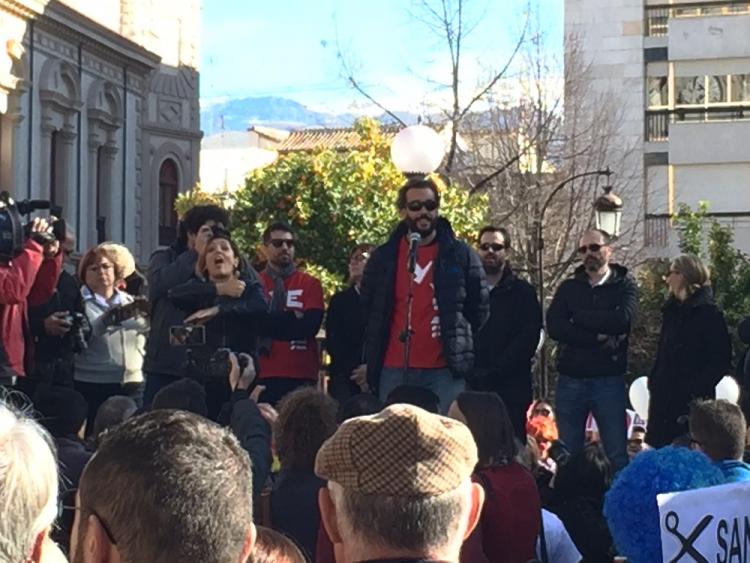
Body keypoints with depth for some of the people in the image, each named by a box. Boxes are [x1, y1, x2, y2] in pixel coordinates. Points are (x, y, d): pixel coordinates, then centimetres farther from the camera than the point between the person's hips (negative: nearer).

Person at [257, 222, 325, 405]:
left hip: (302, 376, 1)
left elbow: (310, 326, -4)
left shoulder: (310, 284, 9)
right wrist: (293, 319, -8)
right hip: (264, 375, -1)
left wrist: (269, 322, -5)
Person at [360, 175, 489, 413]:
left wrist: (465, 353, 6)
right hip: (395, 371, 2)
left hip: (445, 371, -2)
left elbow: (479, 309, 9)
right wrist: (371, 365, 12)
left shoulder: (460, 254, 5)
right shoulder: (383, 257, 10)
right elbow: (367, 313, 16)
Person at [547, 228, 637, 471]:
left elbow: (622, 319, -16)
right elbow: (554, 326, -6)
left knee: (617, 453, -1)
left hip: (609, 380, -2)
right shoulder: (568, 288, 11)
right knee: (568, 453, 7)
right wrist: (598, 337, -13)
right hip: (570, 380, 3)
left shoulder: (624, 285, 4)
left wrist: (578, 317, -7)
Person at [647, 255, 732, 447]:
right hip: (664, 402, 7)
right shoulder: (671, 312, 16)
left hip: (693, 403, -7)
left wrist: (698, 389, -18)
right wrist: (654, 382, 9)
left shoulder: (709, 314, -6)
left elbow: (721, 361, -11)